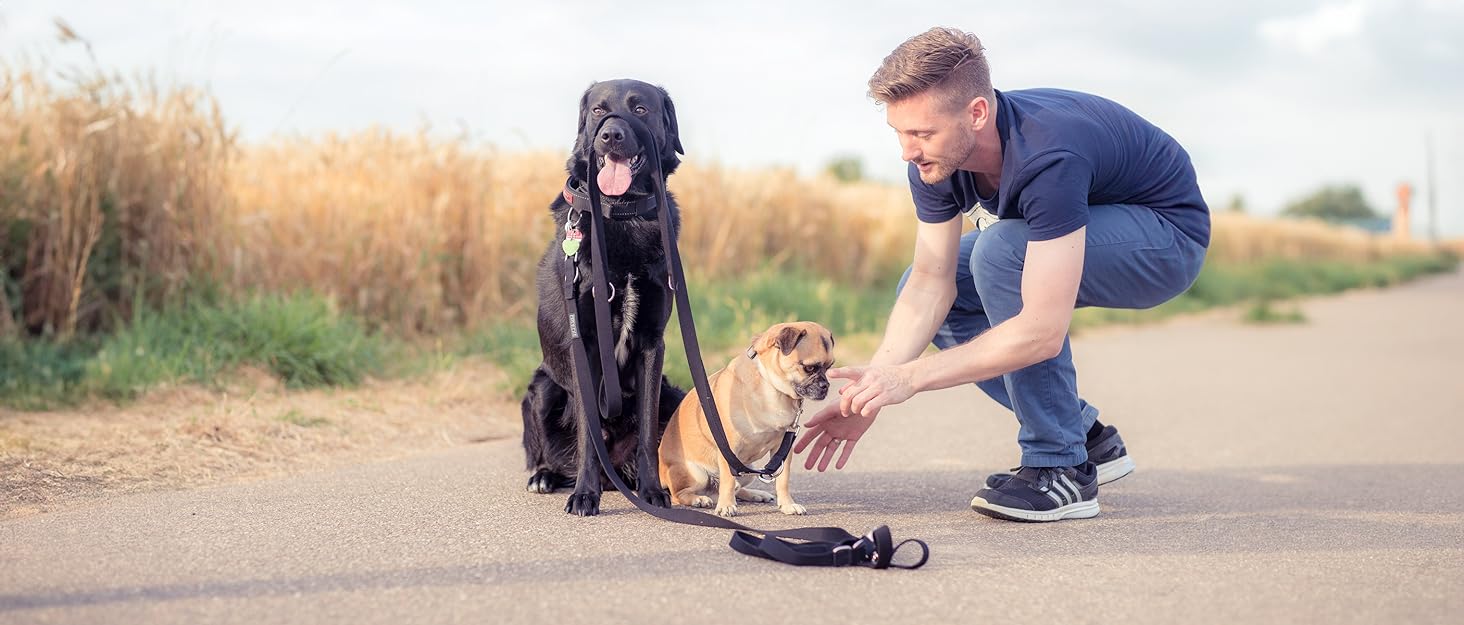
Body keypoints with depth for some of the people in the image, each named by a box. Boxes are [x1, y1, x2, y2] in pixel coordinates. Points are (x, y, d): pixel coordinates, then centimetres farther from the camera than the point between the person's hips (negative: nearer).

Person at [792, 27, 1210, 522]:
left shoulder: (1046, 156, -38)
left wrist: (909, 377, -39)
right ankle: (1086, 436, 5)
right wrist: (870, 390, -22)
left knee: (1001, 249, -33)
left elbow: (1043, 330, -40)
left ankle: (1062, 467, -20)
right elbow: (931, 285, -11)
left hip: (1166, 239, -8)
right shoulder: (935, 157, -15)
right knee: (916, 289, -3)